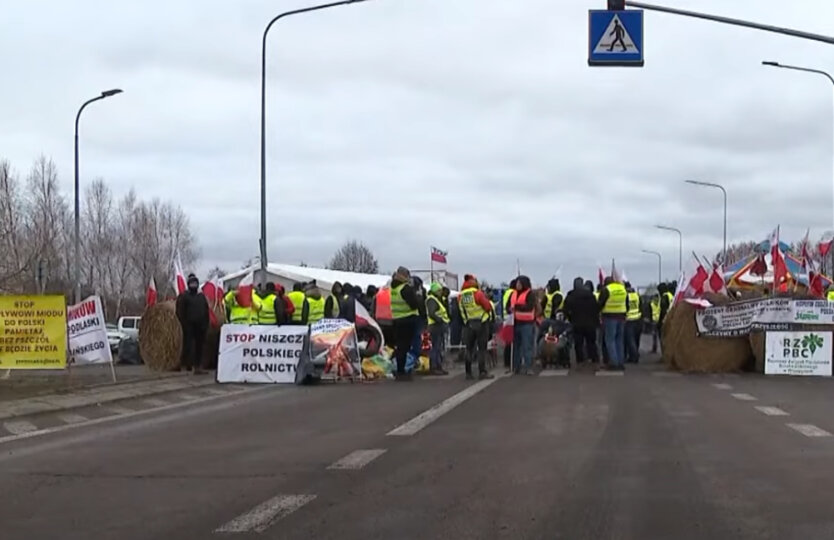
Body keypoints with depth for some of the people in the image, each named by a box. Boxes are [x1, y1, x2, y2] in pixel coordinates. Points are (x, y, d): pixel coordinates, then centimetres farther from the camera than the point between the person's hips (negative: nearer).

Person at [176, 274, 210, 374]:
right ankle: (187, 364, -5)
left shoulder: (201, 296, 18)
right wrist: (184, 324, -14)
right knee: (188, 346, -8)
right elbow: (180, 312, -5)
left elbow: (206, 312, 16)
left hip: (200, 327, 5)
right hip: (189, 327, -5)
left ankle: (198, 367, 7)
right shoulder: (183, 296, 2)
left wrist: (206, 324, 5)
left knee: (199, 347, 4)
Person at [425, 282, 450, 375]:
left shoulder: (439, 299, 20)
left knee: (440, 347, 14)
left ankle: (439, 367, 20)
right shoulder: (431, 300, -12)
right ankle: (434, 368, -9)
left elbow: (445, 311, 22)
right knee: (435, 347, -10)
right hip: (436, 326, -11)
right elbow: (431, 313, -25)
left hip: (441, 326, 11)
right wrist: (440, 319, -22)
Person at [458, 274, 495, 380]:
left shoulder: (460, 296, 1)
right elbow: (488, 306, -12)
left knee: (469, 349, 11)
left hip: (468, 323, 5)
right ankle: (482, 372, -3)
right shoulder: (478, 293, -16)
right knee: (482, 348, 1)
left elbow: (462, 310, 7)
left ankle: (468, 373, 10)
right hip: (481, 323, -5)